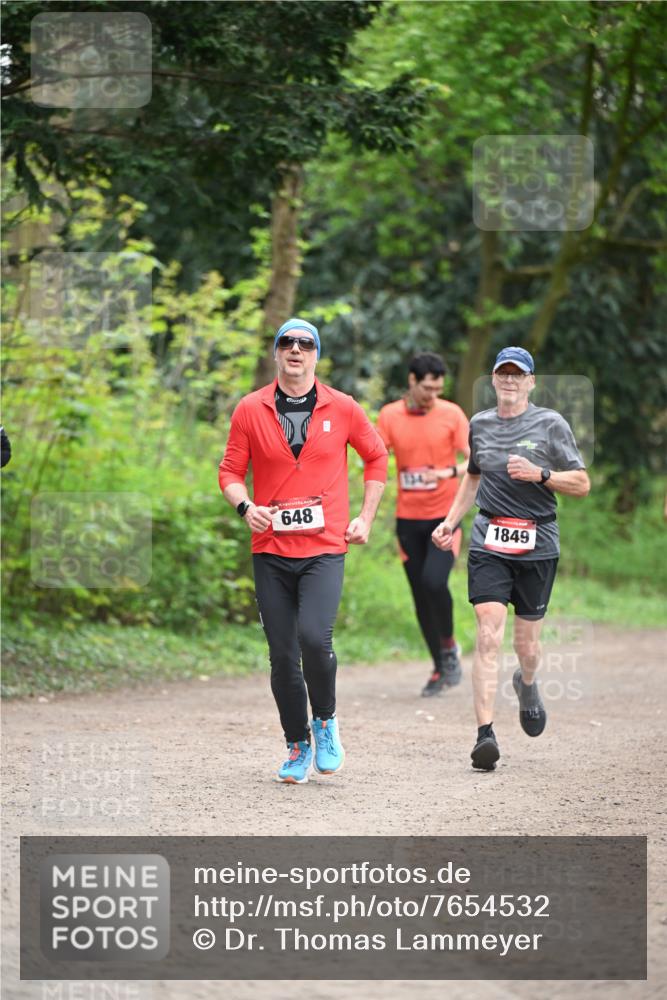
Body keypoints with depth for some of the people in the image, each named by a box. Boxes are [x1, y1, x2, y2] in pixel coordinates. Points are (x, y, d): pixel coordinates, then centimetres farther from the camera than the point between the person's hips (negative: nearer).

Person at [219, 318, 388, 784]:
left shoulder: (342, 408, 3)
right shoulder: (250, 409, 3)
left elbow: (377, 457, 16)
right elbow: (231, 470, 9)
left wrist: (366, 516, 10)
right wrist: (246, 506, -11)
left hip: (325, 548, -2)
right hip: (271, 551, 2)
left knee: (313, 637, -21)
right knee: (282, 655, 3)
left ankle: (326, 719, 5)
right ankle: (298, 746, 20)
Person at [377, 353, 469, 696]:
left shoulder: (451, 414, -5)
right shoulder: (389, 416, 0)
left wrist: (447, 472, -27)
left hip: (445, 516, -3)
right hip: (408, 519, 3)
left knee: (434, 582, -22)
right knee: (420, 595, 5)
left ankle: (450, 646, 3)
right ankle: (439, 668, 18)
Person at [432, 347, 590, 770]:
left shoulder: (551, 424, 0)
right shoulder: (480, 424, 11)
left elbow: (582, 484, -1)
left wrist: (539, 474, -16)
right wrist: (451, 522, 19)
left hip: (537, 545, -1)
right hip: (489, 544, 1)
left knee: (526, 642, 7)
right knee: (489, 635, -14)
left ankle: (528, 686, 44)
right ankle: (486, 732, -19)